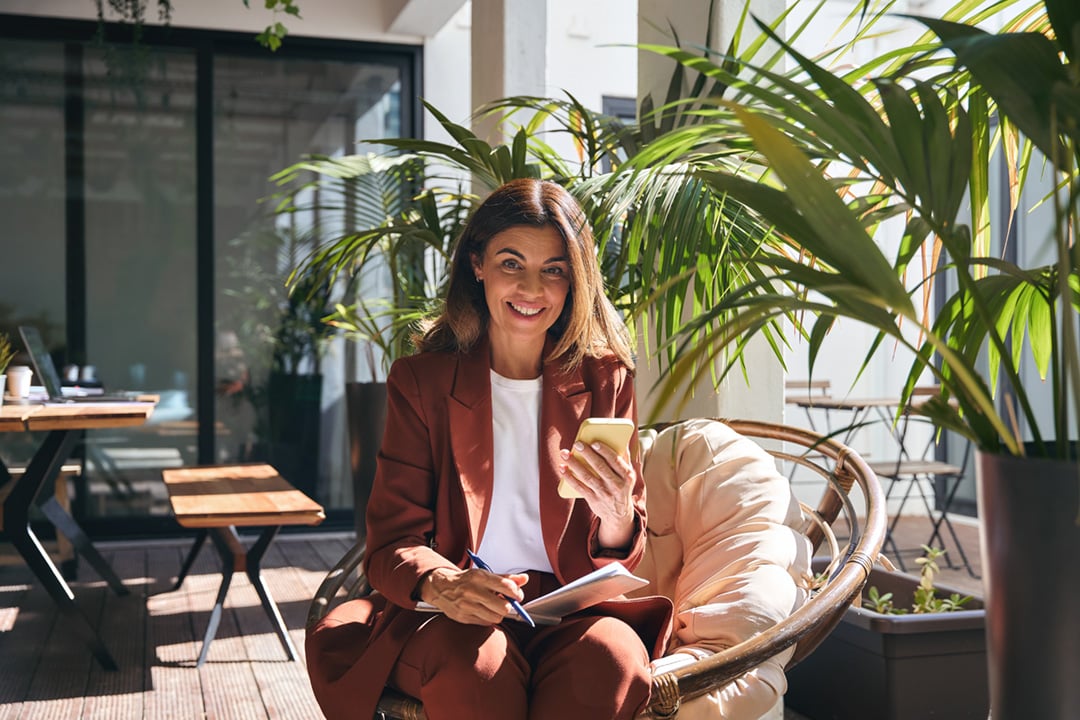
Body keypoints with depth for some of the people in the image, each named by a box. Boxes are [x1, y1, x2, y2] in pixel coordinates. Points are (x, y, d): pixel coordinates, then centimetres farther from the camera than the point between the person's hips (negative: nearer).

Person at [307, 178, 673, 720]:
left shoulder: (605, 382, 7)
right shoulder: (420, 380, 4)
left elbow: (621, 564, 5)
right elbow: (392, 541, -1)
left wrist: (616, 515, -21)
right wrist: (441, 585, -25)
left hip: (570, 611, 1)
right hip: (451, 618, 0)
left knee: (612, 656, -33)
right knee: (475, 662, -35)